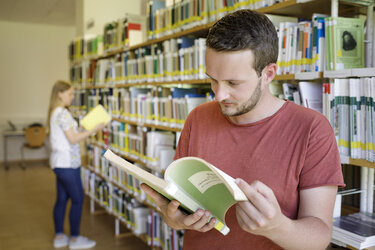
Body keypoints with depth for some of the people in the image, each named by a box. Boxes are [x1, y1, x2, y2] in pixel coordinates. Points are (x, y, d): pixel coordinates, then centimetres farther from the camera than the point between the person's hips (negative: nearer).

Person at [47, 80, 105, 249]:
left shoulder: (54, 112, 14)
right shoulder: (63, 113, -17)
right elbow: (73, 139, -18)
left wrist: (86, 129, 13)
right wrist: (93, 130, -14)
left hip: (59, 162, 10)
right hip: (67, 163, -10)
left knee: (62, 199, 14)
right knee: (77, 199, -1)